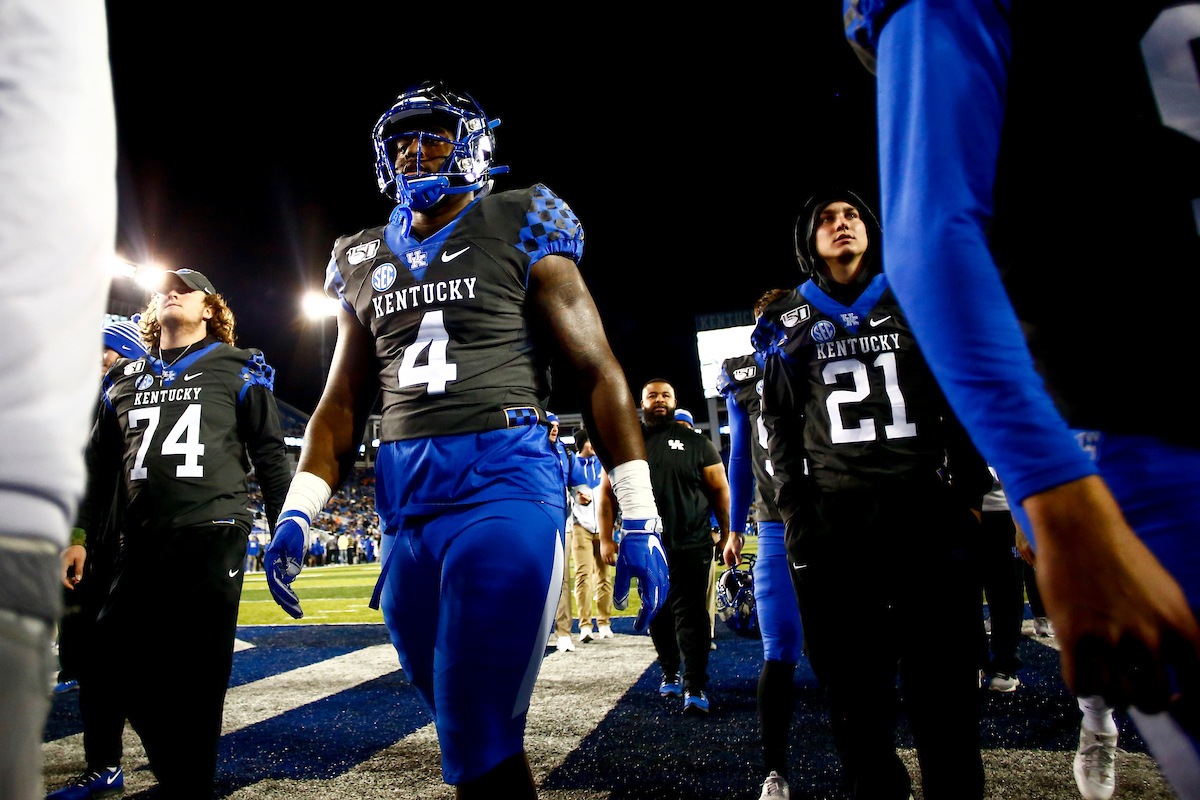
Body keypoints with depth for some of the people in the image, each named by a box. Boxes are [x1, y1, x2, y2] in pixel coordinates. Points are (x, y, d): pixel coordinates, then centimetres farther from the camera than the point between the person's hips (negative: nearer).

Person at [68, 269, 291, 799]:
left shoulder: (236, 369, 8)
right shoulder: (125, 379, 20)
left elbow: (270, 454, 5)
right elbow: (99, 464, 23)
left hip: (212, 537, -4)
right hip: (140, 544, 5)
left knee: (198, 673, -3)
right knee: (115, 665, 4)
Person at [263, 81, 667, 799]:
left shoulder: (518, 234, 4)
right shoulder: (365, 262, 19)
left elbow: (598, 373, -1)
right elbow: (342, 405, 20)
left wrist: (640, 519, -7)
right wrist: (297, 514, 7)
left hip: (504, 482, -5)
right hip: (406, 506, 5)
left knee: (479, 735, -9)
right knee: (460, 717, 13)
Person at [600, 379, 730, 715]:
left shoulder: (696, 443, 6)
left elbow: (720, 490, 7)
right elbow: (606, 493, 8)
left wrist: (727, 533, 4)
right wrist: (605, 539, 2)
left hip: (691, 546, -2)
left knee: (690, 614, -6)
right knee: (658, 615, 12)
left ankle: (695, 687, -1)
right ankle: (670, 673, 30)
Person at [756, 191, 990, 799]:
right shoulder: (790, 325, 14)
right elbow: (779, 426, 11)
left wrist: (968, 494, 1)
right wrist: (796, 514, 1)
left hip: (928, 519, 0)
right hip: (832, 528, 0)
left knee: (946, 690, 2)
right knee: (858, 698, 7)